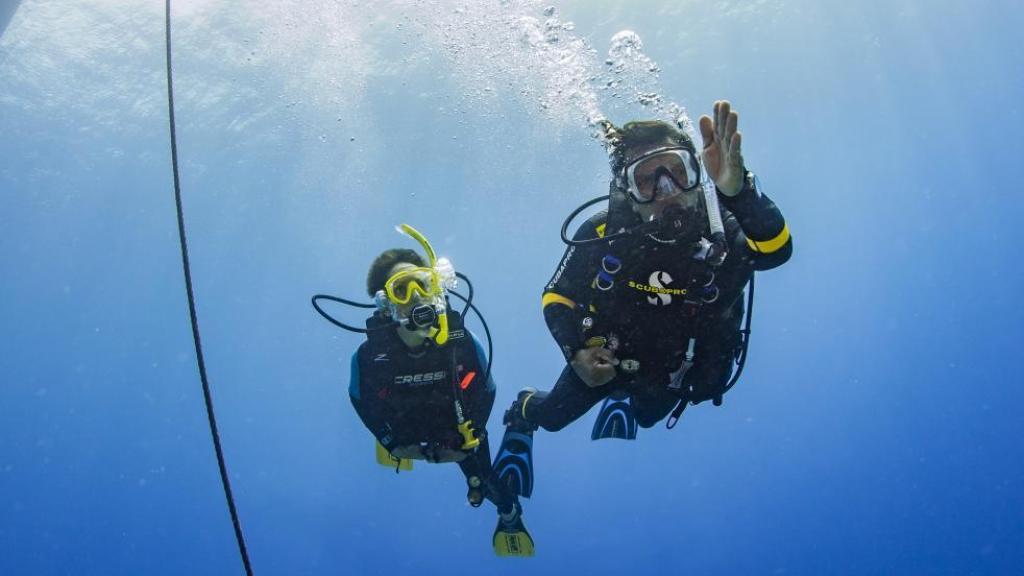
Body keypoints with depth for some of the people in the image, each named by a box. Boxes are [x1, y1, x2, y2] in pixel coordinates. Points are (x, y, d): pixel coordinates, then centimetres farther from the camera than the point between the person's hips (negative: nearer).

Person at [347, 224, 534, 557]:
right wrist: (392, 442, -10)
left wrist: (468, 442, -13)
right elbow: (360, 399, -11)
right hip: (407, 431, 1)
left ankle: (509, 517, 46)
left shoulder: (463, 343, -35)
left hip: (459, 430, 0)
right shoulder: (369, 354, -34)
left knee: (493, 489, 12)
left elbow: (486, 392, -15)